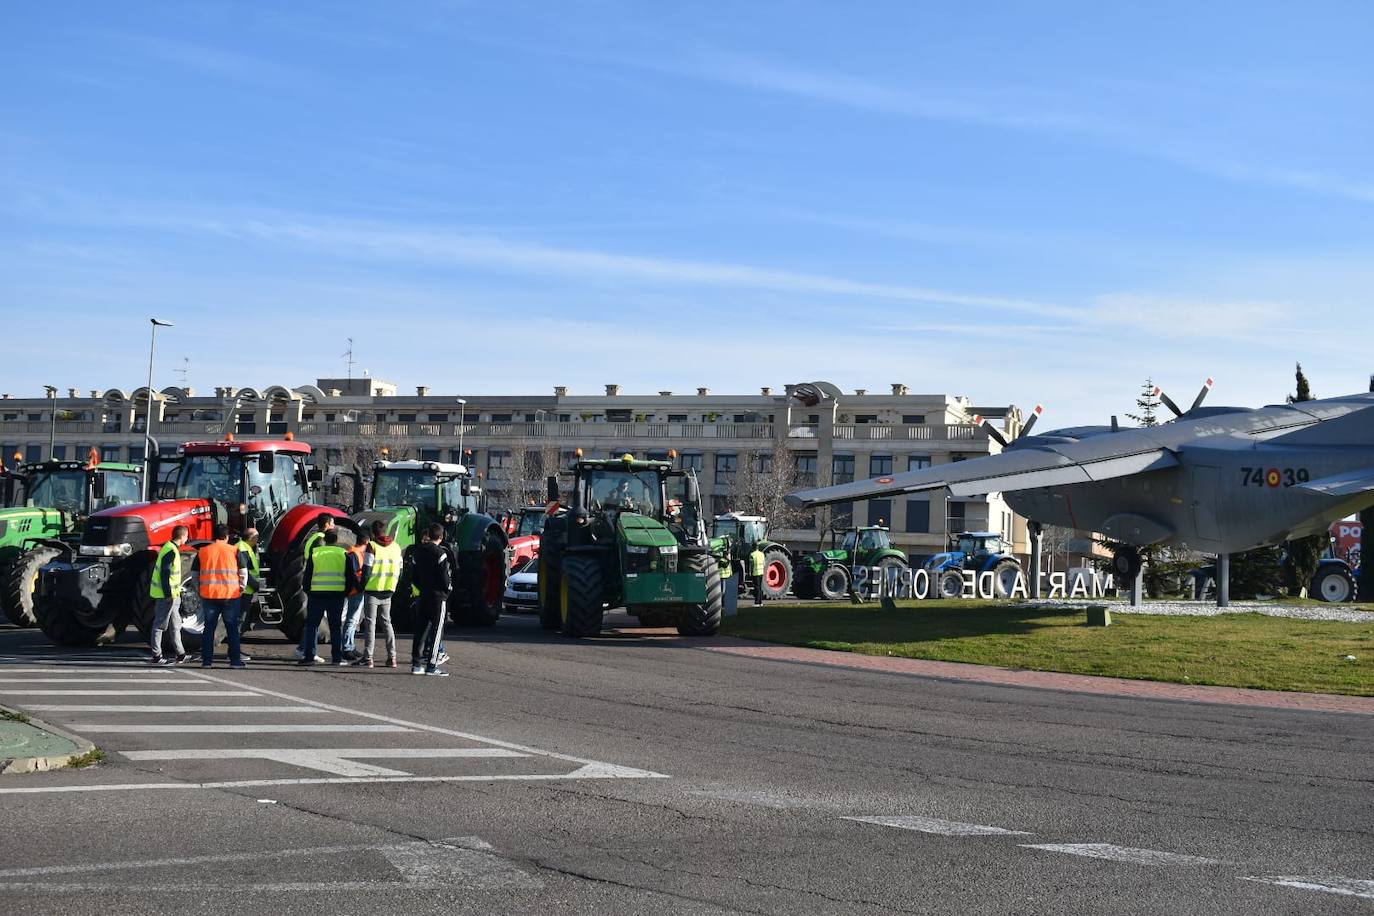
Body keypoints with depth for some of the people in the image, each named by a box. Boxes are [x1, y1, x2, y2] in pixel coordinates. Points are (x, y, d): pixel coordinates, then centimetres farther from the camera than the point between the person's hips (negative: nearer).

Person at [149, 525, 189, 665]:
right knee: (160, 624, -4)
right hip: (167, 595, -11)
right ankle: (156, 656, 0)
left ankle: (180, 654, 23)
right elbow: (164, 574, -22)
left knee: (175, 624, 16)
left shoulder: (170, 548, 13)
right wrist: (168, 594, -22)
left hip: (171, 594, 11)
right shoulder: (171, 551, -18)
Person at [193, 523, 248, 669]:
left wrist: (199, 589, 19)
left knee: (209, 628, 10)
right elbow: (244, 571, -2)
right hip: (231, 595, -2)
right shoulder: (234, 551, 0)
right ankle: (235, 660, 4)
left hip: (208, 595, 2)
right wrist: (242, 588, 10)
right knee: (232, 628, 6)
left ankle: (206, 660, 8)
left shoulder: (203, 551, 6)